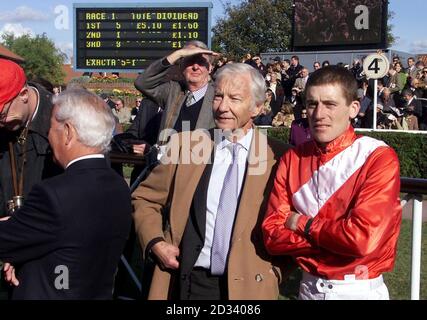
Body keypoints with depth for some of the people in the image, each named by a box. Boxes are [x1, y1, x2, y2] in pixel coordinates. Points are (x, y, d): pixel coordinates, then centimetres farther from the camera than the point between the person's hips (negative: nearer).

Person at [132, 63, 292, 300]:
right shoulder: (185, 144, 0)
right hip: (184, 282, 2)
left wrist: (275, 271, -8)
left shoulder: (279, 158, -5)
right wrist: (155, 243, -4)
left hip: (246, 286, -2)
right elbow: (144, 200, 9)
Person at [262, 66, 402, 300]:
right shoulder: (292, 159, -2)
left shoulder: (379, 158, -15)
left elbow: (363, 238, -25)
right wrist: (339, 236, -19)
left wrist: (304, 224, -12)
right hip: (309, 287, 3)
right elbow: (272, 236, -9)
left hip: (360, 291, -3)